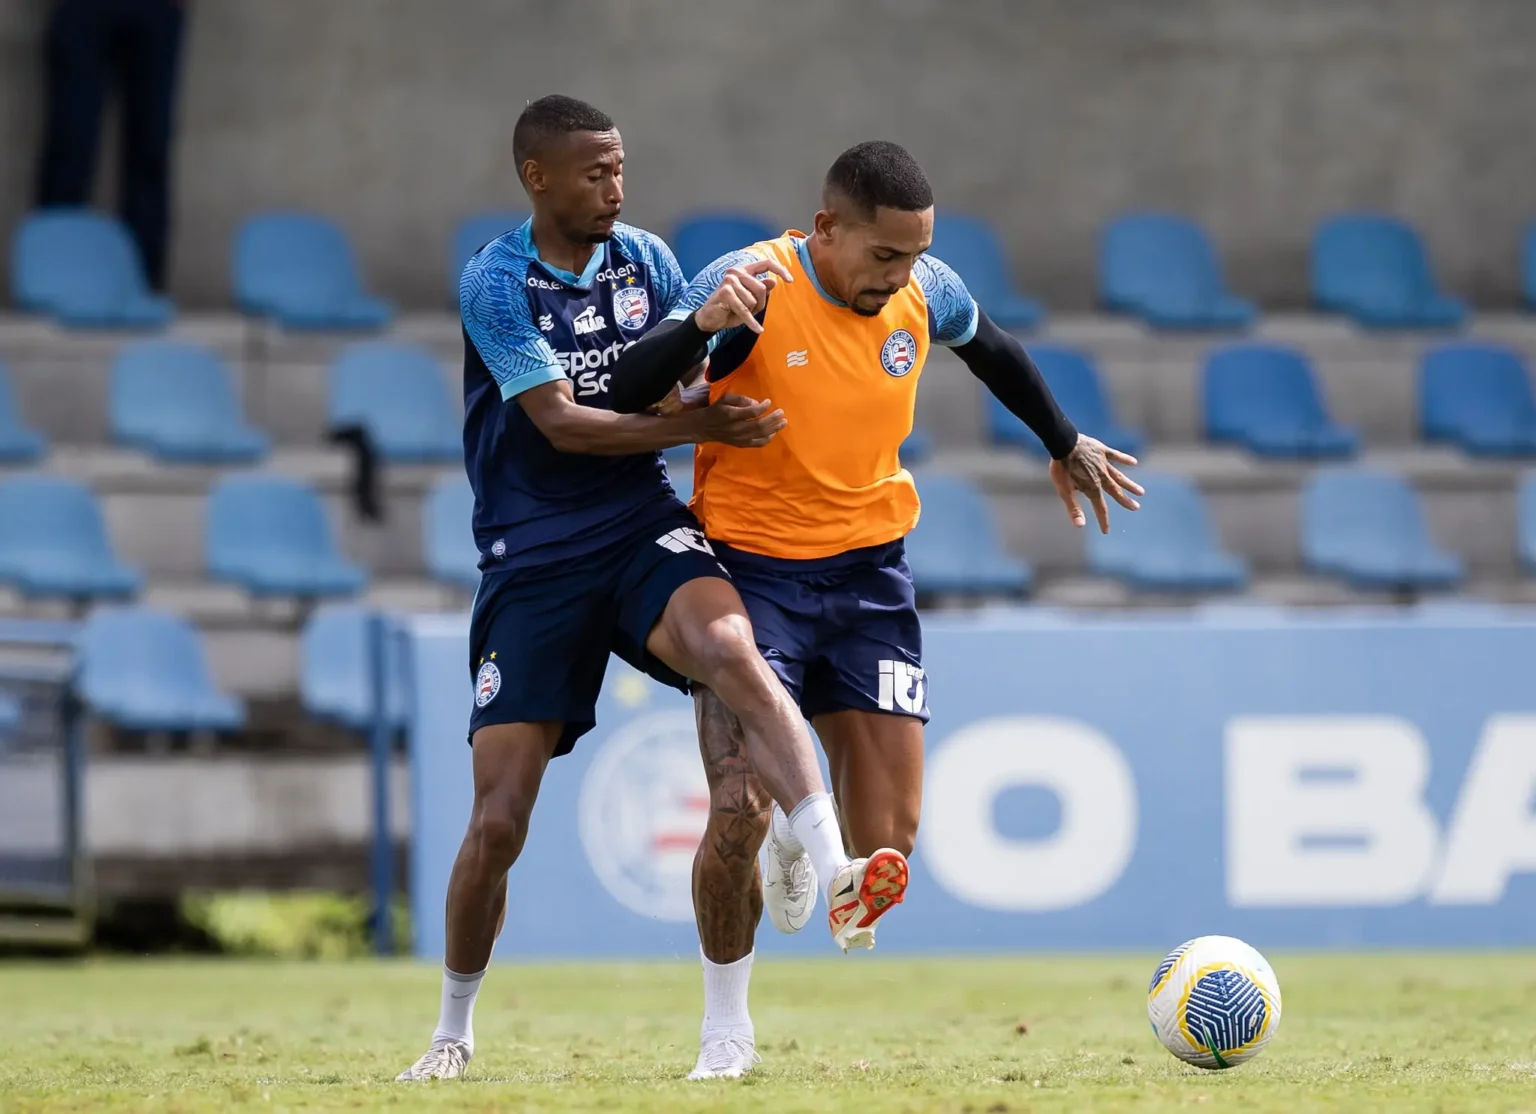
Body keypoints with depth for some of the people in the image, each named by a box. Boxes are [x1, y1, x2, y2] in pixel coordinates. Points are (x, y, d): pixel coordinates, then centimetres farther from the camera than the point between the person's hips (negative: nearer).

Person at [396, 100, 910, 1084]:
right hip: (534, 559, -2)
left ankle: (839, 877, -45)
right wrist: (697, 425, -21)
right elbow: (559, 422, -15)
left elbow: (691, 389, 17)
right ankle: (455, 1028, 19)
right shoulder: (494, 281, -7)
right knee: (498, 821, -3)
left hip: (643, 526, 2)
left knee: (732, 648, -33)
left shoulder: (646, 259, 7)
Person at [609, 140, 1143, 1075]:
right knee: (740, 812, -16)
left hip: (869, 573, 4)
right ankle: (727, 1019, 8)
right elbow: (631, 392, -27)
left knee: (890, 839, -4)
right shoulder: (753, 288, -18)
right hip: (751, 567, -4)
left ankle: (800, 838, 33)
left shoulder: (926, 294, -4)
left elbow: (994, 353, 20)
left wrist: (1066, 444, 32)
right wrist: (703, 326, -45)